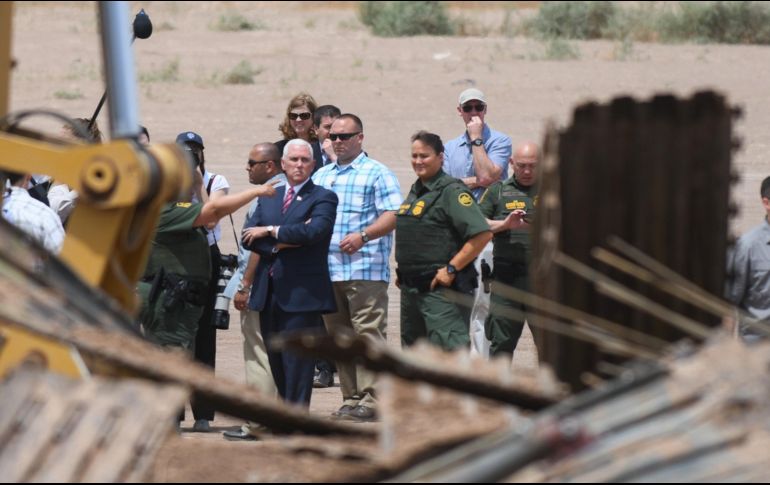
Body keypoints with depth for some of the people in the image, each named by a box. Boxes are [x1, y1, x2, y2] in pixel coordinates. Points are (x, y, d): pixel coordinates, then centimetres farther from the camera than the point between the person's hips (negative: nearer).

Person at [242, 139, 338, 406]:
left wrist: (271, 232, -10)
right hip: (269, 292, 6)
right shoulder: (268, 198, 17)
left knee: (297, 361, -8)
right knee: (275, 359, 10)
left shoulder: (323, 198, 0)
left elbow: (313, 231, -18)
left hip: (301, 293, -6)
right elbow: (249, 237, 6)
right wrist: (280, 244, -12)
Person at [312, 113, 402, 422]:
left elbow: (393, 215, -9)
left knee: (368, 335, -9)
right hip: (328, 269, 7)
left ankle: (370, 401, -9)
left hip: (365, 271, -7)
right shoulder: (322, 176, 20)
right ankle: (351, 399, 14)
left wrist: (363, 236, -22)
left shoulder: (376, 173, 0)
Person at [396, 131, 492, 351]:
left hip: (441, 289, -10)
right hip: (411, 288, 10)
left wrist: (451, 269, -20)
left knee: (449, 349, -17)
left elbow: (483, 234, -21)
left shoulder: (451, 191, -12)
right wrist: (403, 271, 18)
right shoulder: (415, 192, 16)